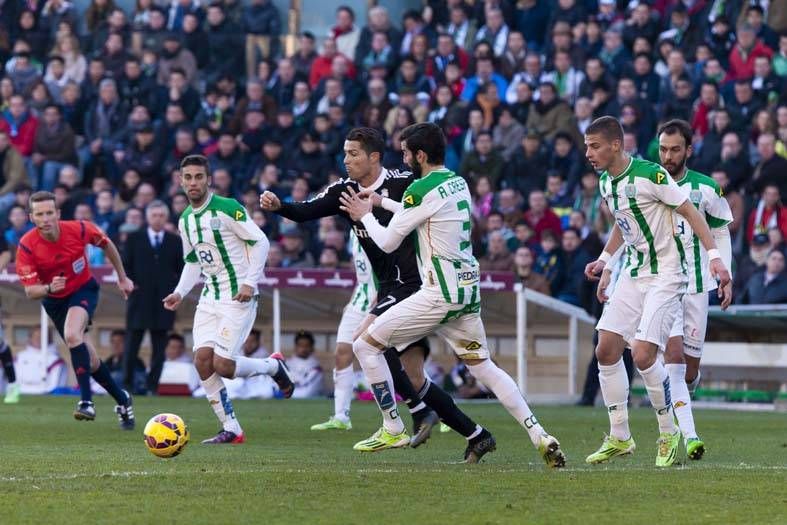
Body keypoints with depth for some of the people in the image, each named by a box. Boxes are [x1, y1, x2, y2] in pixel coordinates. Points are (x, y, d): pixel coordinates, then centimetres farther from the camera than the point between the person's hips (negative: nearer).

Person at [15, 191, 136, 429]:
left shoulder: (79, 229, -23)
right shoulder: (27, 246, -23)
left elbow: (107, 245, -1)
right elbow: (30, 291, -21)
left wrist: (122, 278, 8)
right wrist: (49, 288, -43)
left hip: (83, 289, -2)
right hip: (54, 300, 3)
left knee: (72, 335, -32)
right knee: (90, 360, 9)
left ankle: (86, 401, -30)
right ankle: (122, 400, 31)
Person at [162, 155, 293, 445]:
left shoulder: (227, 208, -12)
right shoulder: (185, 220, 11)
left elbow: (260, 242, -11)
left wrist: (251, 283, -18)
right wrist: (180, 293, 7)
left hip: (238, 298, -7)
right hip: (210, 298, 7)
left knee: (222, 365, -15)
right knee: (202, 359, -8)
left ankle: (273, 366, 15)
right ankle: (231, 430, 1)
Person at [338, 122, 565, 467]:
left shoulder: (421, 189, -12)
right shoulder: (459, 183, 12)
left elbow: (388, 242, -5)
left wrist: (364, 215, 12)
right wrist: (378, 202, 31)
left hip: (440, 295, -8)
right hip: (468, 292, 8)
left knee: (365, 344, 1)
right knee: (482, 366, 15)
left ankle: (392, 429, 5)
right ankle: (540, 438, 3)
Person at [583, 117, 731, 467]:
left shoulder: (650, 175, -19)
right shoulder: (606, 182, 6)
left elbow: (689, 212, -14)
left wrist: (714, 257, -19)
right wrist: (604, 261, 20)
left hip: (665, 276, -8)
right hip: (633, 275, 8)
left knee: (643, 354, -17)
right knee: (606, 350, 1)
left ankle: (669, 435, 3)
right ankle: (619, 438, 12)